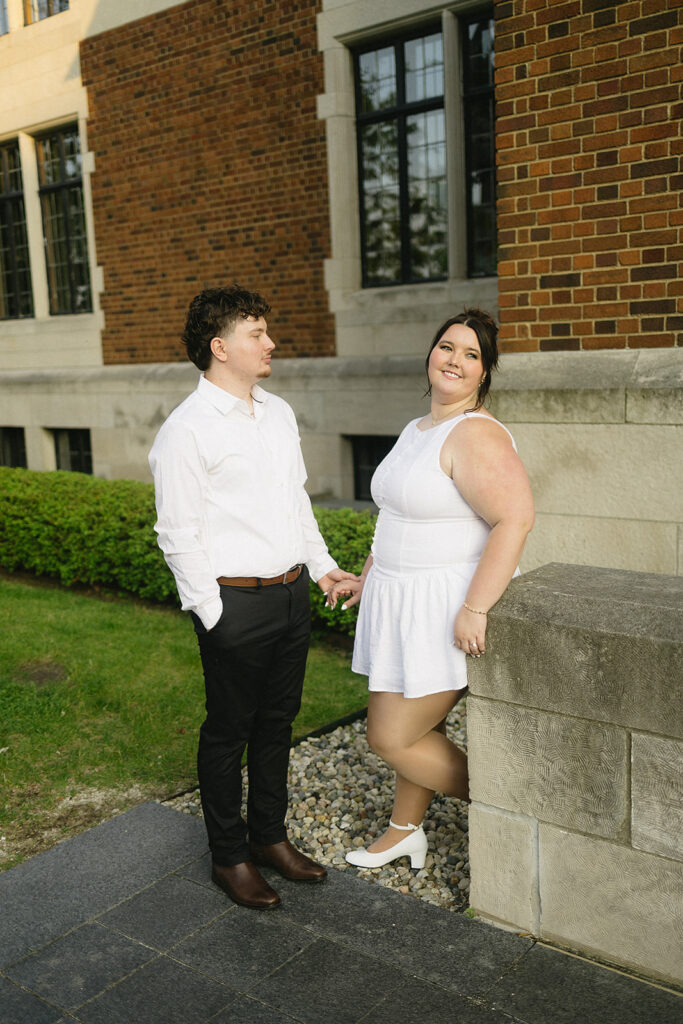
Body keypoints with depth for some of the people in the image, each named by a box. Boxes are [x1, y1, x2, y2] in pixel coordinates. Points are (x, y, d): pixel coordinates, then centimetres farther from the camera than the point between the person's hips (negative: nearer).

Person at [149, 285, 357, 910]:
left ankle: (270, 835, 37)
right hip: (237, 603, -7)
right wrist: (213, 614, -13)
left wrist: (322, 566, 14)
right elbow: (179, 535, -13)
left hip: (292, 593, 7)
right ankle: (229, 857, 27)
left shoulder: (279, 413, 10)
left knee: (277, 721, 18)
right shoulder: (186, 430, -14)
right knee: (229, 732, 9)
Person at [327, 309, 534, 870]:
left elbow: (516, 517, -29)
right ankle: (405, 831, 37)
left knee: (392, 736, 0)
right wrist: (367, 578, 21)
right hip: (404, 602, 8)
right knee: (415, 728, 18)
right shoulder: (416, 430, 13)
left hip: (449, 608, -8)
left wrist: (474, 609, -30)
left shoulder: (476, 435, -18)